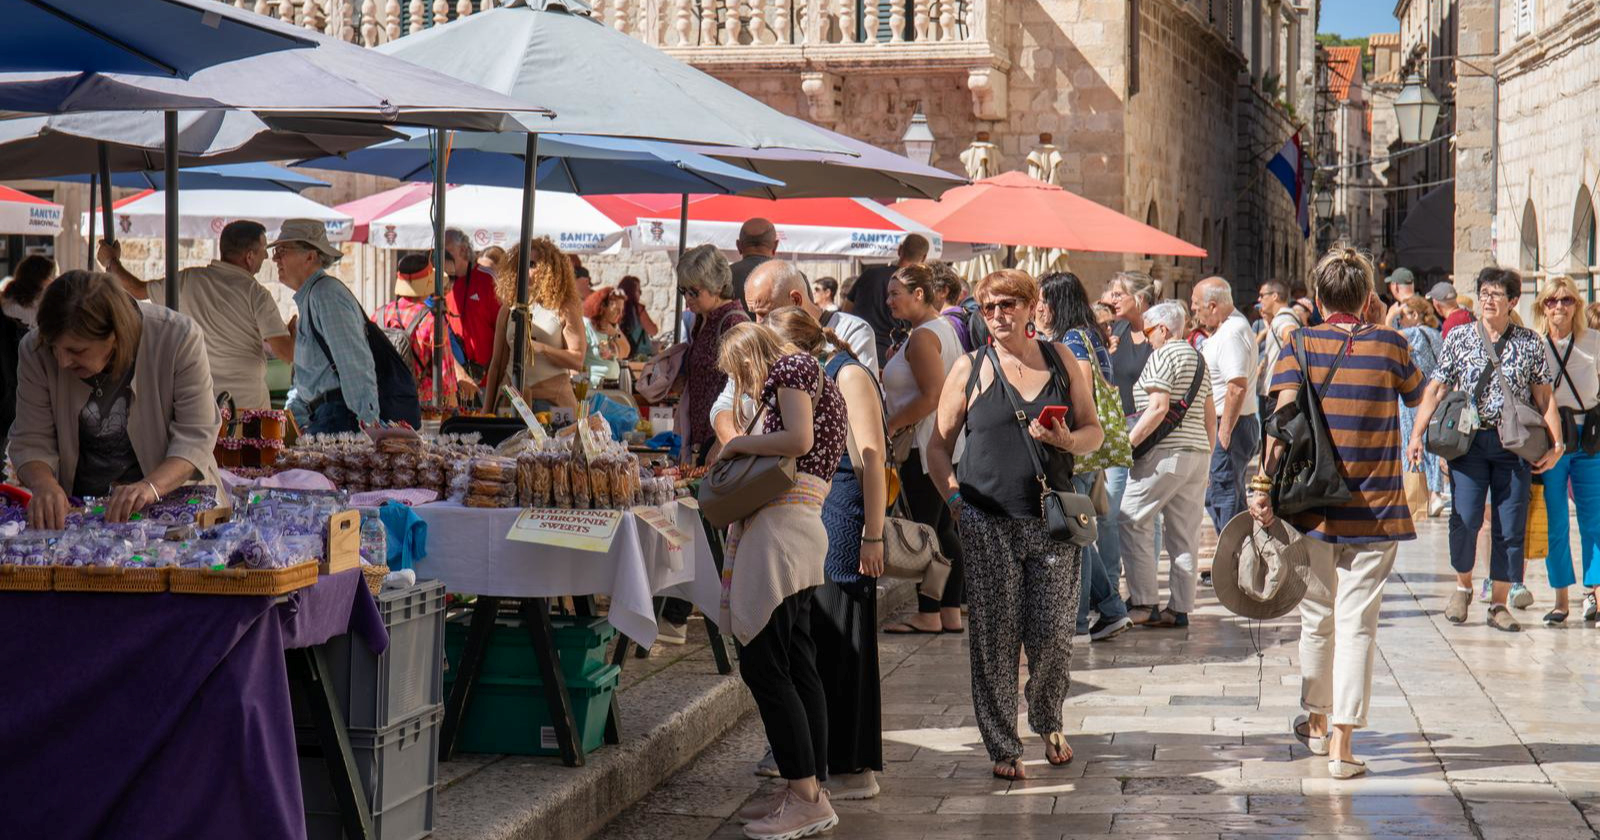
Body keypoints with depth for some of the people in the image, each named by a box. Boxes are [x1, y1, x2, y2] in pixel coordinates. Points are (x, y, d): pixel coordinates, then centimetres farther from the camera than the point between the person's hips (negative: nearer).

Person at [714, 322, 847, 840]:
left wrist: (739, 444, -4)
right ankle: (808, 789, 11)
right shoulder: (810, 377, 27)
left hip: (780, 521, -10)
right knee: (797, 665, 9)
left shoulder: (792, 366, -1)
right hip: (801, 529, 10)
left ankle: (806, 797, -12)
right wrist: (742, 454, 12)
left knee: (763, 664, -10)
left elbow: (799, 439, -16)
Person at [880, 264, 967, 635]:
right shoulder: (943, 328, 17)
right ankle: (951, 613, 13)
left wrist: (889, 426, -15)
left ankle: (928, 615, -3)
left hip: (927, 446, -11)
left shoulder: (923, 336, -15)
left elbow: (932, 395, -22)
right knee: (945, 528, 11)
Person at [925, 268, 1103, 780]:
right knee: (995, 640, -2)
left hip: (1053, 521, 2)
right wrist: (955, 499, -6)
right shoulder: (970, 368, 5)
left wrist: (1066, 439, -7)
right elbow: (939, 445, 8)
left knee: (1053, 636, 1)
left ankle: (1048, 723, 26)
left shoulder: (1059, 359, 11)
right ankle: (1003, 747, 7)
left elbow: (1093, 433, 15)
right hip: (989, 525, -1)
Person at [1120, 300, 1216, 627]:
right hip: (1197, 453, 9)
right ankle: (1180, 607, 10)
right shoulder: (1198, 359, 19)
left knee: (1132, 520, -3)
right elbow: (1211, 415, 20)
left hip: (1166, 453, -9)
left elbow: (1158, 407, -18)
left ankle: (1143, 602, -6)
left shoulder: (1162, 356, -8)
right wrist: (1208, 453, 25)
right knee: (1184, 531, 9)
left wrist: (1128, 441, -16)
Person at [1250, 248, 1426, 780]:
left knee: (1317, 617, 17)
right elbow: (1418, 397, 19)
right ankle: (1342, 740, -8)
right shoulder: (1389, 346, 0)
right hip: (1375, 511, -1)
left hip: (1312, 505, 1)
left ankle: (1317, 720, 33)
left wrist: (1263, 487, -13)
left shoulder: (1300, 345, -2)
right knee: (1357, 622, -1)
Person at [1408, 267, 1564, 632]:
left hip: (1515, 444, 1)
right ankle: (1463, 585, 14)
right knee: (1465, 518, -11)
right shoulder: (1459, 339, 7)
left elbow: (1544, 396, 9)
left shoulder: (1530, 343, 7)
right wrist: (1416, 435, -4)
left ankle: (1499, 603, 10)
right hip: (1469, 440, -1)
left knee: (1510, 525, 0)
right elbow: (1435, 390, 6)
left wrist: (1556, 443, -1)